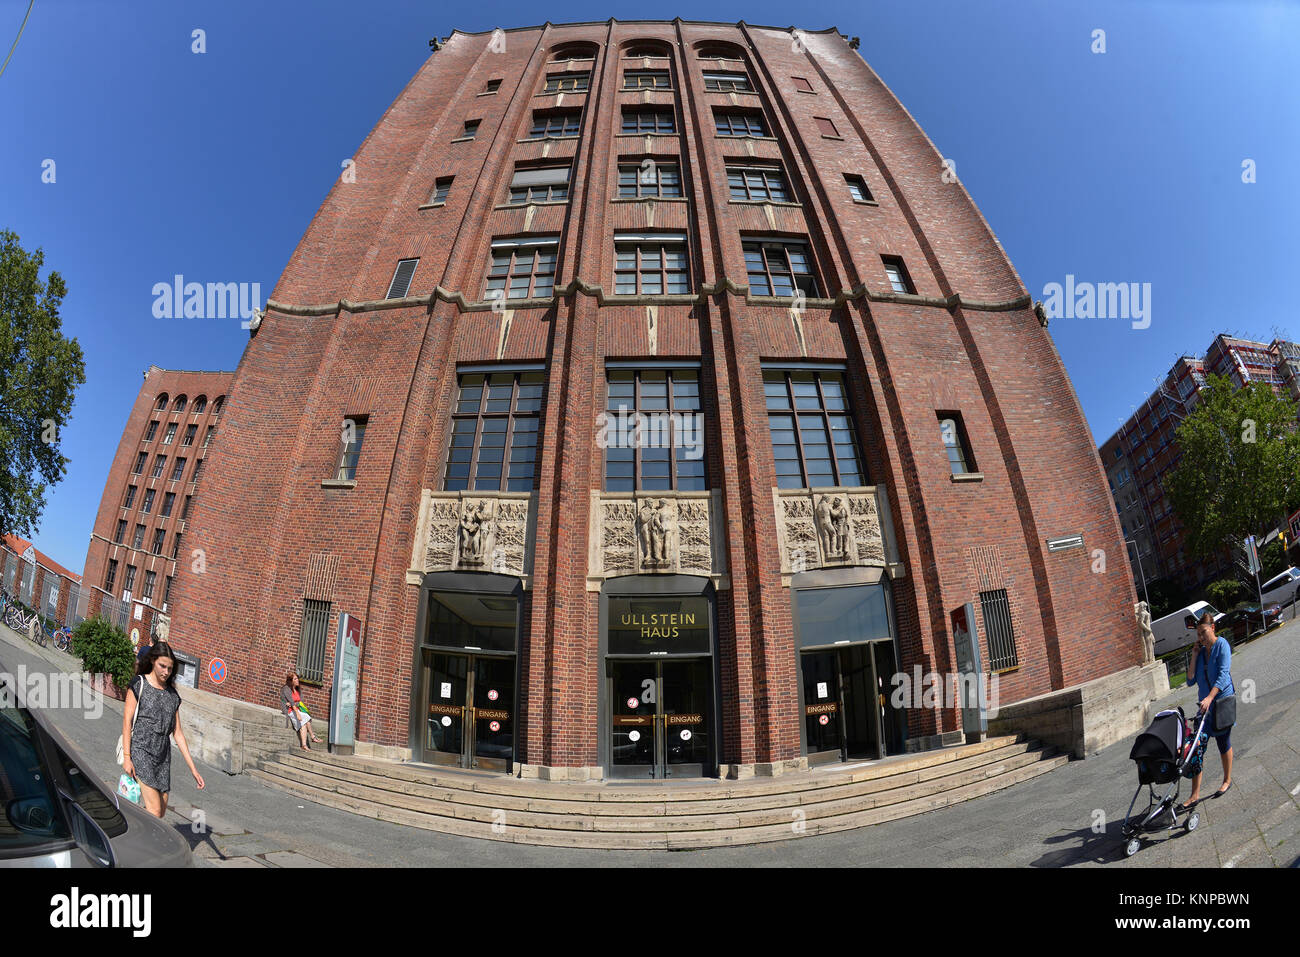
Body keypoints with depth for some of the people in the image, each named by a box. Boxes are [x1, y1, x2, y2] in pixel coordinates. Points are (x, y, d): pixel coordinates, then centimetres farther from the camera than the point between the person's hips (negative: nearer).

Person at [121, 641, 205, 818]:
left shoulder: (172, 694, 13)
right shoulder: (139, 685, -1)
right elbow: (127, 720, -4)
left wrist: (193, 768, 10)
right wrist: (126, 757, -12)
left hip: (163, 755, 6)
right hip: (141, 751, -6)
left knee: (162, 812, 4)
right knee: (154, 811, -14)